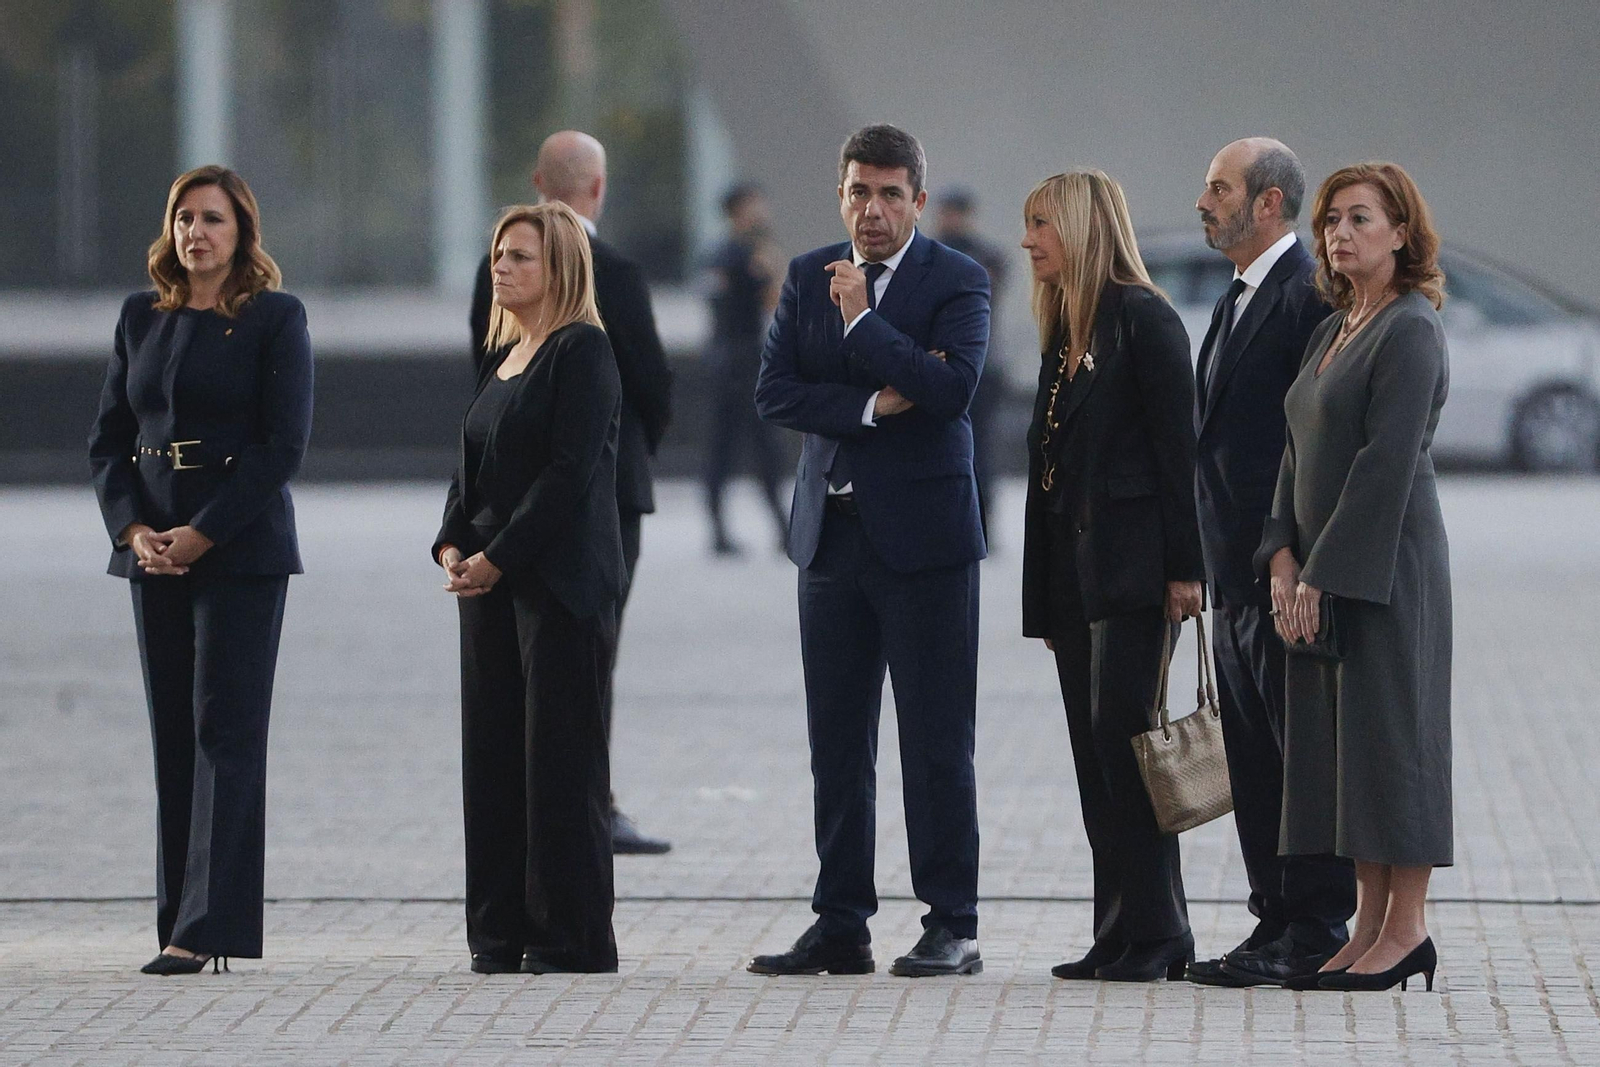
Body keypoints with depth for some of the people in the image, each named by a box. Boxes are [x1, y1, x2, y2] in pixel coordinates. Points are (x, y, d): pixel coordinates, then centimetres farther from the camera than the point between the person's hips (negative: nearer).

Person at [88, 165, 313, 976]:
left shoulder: (275, 317, -3)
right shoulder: (141, 318, 12)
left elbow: (284, 443, -9)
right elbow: (108, 436, 10)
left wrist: (203, 534, -15)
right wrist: (133, 528, -6)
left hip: (241, 550, -5)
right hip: (155, 551, 5)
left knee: (226, 729, -8)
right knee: (172, 734, 5)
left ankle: (208, 926, -11)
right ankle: (180, 921, 8)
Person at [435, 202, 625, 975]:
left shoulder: (583, 352, -9)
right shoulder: (503, 357, 17)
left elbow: (571, 470, -16)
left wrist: (498, 556, -17)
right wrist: (452, 545, 1)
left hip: (562, 583, -8)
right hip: (492, 585, 8)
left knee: (559, 755, -5)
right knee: (492, 752, 6)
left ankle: (571, 937, -1)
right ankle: (502, 934, 10)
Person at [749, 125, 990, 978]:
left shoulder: (955, 281, -3)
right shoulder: (808, 278, 10)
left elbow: (952, 388, -18)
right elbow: (774, 392, 1)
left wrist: (862, 319, -16)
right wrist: (872, 404, -11)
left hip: (923, 532, -5)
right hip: (832, 531, 5)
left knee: (937, 741, -3)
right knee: (836, 739, 7)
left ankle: (952, 928, 2)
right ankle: (840, 924, 12)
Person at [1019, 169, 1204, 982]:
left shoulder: (1142, 319, -8)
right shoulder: (1065, 327, 17)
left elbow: (1176, 446, -12)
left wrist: (1183, 568, -17)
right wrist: (1043, 593, 16)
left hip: (1129, 566, -9)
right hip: (1071, 570, 9)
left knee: (1120, 739, -10)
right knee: (1096, 754, 7)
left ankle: (1152, 936, -6)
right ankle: (1123, 933, 9)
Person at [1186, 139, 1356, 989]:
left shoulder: (1309, 298, -13)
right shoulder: (1236, 302, 19)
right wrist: (1213, 565, 16)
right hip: (1238, 575, 10)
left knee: (1303, 755, -5)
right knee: (1254, 761, 11)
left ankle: (1314, 934, -1)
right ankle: (1278, 926, 16)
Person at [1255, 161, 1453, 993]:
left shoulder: (1410, 332, -11)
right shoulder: (1333, 333, 15)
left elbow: (1387, 464, -17)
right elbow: (1300, 455, 15)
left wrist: (1324, 574, -18)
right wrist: (1284, 559, 2)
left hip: (1387, 567, -9)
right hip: (1323, 572, 9)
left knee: (1388, 731, -6)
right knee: (1337, 740, 8)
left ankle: (1405, 931, -1)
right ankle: (1371, 924, 12)